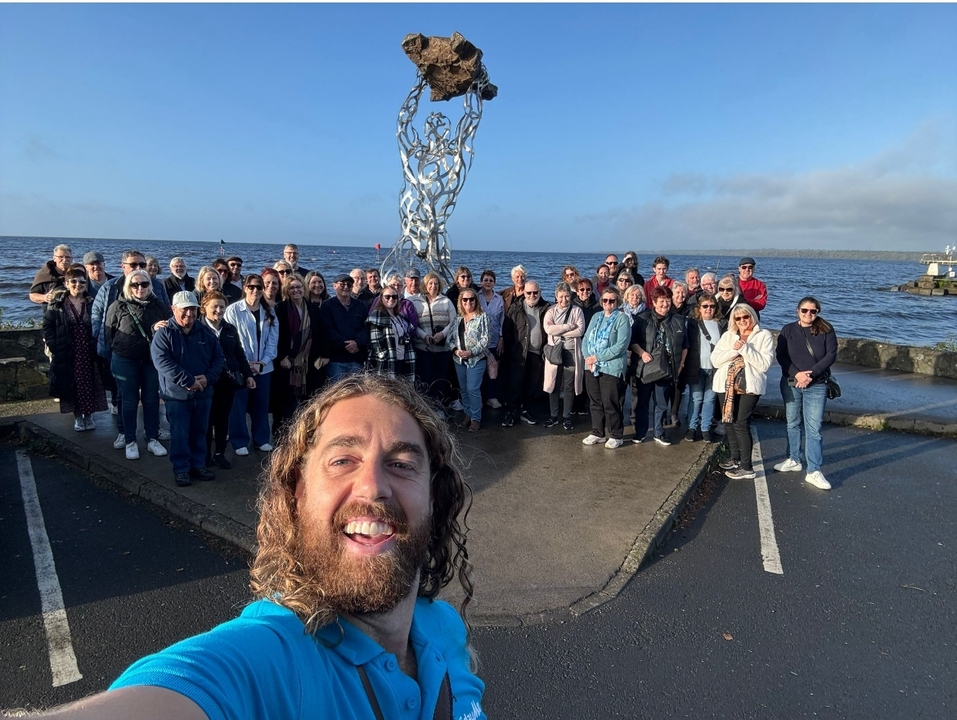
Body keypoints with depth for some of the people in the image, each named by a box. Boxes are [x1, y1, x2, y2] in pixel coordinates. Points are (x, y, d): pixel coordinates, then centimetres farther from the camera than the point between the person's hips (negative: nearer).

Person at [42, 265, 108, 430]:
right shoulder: (57, 304, 0)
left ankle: (88, 415, 20)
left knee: (89, 384, 5)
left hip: (89, 354, 1)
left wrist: (97, 347, -4)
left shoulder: (92, 303, 3)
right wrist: (55, 347, -8)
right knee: (72, 385, 5)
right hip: (67, 355, -1)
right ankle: (77, 417, 18)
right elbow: (47, 327, 1)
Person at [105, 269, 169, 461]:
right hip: (125, 362, -1)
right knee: (129, 401, 8)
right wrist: (116, 354, 1)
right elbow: (108, 333, 1)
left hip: (152, 360, 2)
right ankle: (130, 441, 19)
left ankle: (153, 439, 21)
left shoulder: (159, 306, 0)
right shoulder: (118, 307, -4)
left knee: (151, 400, 9)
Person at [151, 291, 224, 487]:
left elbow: (218, 357, 7)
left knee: (199, 432, 14)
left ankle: (198, 465, 26)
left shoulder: (205, 332, 5)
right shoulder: (164, 334, -8)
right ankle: (181, 469, 16)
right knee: (179, 434, 4)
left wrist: (208, 378, -11)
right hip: (177, 394, -4)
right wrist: (188, 381, -23)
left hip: (203, 393, 4)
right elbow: (162, 362, -19)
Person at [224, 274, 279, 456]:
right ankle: (239, 442, 14)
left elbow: (273, 340, 4)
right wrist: (246, 363, -11)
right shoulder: (233, 310, -6)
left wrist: (262, 362, -7)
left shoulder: (269, 312, 6)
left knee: (261, 405, 10)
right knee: (239, 405, 2)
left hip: (264, 367, 4)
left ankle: (261, 440, 23)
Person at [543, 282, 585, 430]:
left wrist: (559, 332, -11)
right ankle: (553, 416, 17)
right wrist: (569, 326, -13)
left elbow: (580, 330, -10)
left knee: (569, 386, 4)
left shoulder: (577, 310, 4)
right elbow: (548, 328, -12)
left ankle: (566, 417, 15)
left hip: (572, 351, -1)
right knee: (554, 384, 5)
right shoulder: (551, 311, 6)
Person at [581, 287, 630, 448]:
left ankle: (616, 436, 15)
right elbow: (586, 339, 9)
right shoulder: (596, 316, 13)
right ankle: (597, 433, 26)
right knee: (595, 402, 13)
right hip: (591, 367, 6)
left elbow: (620, 346, -16)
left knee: (610, 404, 0)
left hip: (611, 368, -6)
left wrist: (597, 357, -17)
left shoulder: (622, 319, -6)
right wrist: (588, 358, -9)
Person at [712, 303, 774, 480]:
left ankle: (747, 467, -3)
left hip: (749, 386, -5)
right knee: (729, 422, 11)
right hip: (726, 385, 5)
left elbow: (764, 364, -10)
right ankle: (735, 458, 28)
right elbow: (715, 360, 1)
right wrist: (734, 350, -13)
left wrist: (745, 348, -17)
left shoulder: (764, 336, 0)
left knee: (740, 423, -11)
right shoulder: (728, 335, 11)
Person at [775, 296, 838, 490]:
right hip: (790, 384, 2)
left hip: (816, 386, -2)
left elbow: (831, 355, -6)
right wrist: (796, 374, -17)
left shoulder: (826, 330, -1)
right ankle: (794, 460, 29)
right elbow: (781, 356, -3)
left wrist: (811, 374, -17)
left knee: (813, 429, -5)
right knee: (793, 424, 14)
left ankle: (814, 472, -2)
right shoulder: (788, 330, 2)